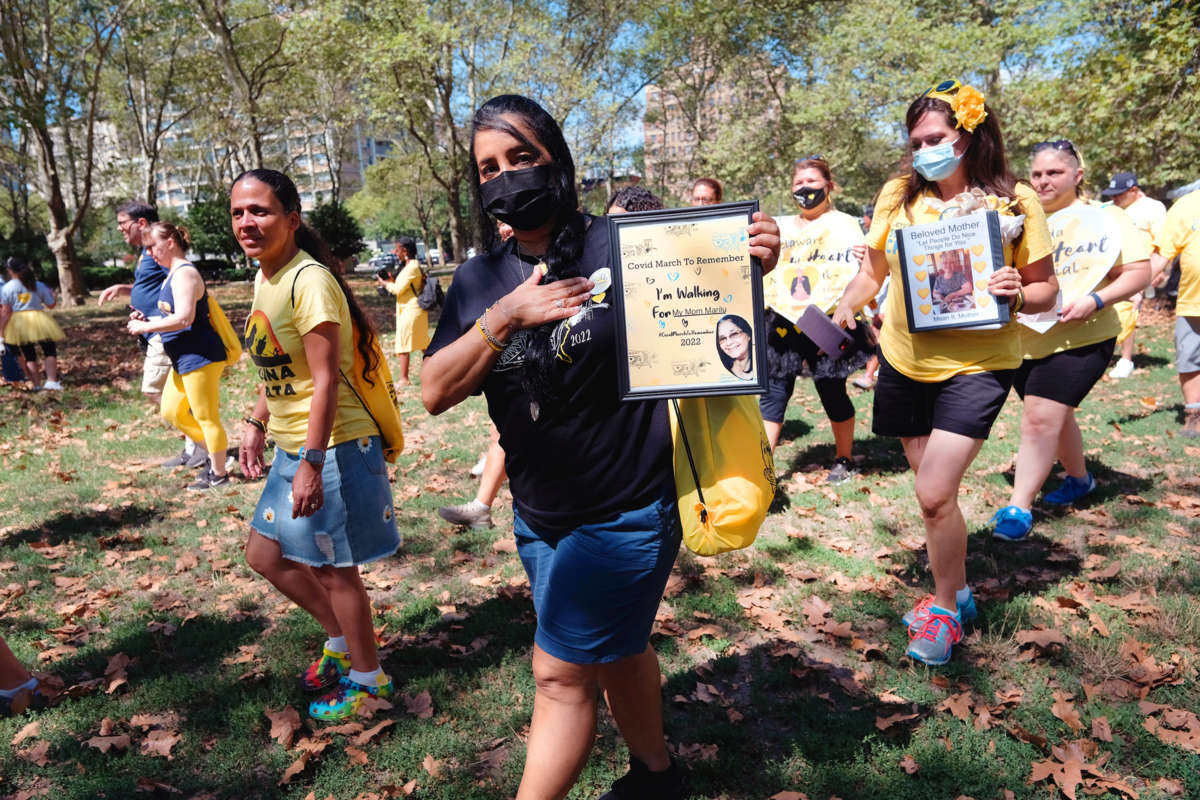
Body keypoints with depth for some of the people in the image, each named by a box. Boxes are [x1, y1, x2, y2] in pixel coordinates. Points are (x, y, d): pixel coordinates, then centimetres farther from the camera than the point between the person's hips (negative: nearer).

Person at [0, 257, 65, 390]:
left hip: (18, 323, 1)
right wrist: (52, 294, 31)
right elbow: (51, 305, 9)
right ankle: (51, 381, -15)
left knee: (29, 356, 12)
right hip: (39, 319, 0)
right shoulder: (39, 285, 3)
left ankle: (37, 384, 12)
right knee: (50, 352, 4)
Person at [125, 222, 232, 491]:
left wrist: (145, 327, -17)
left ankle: (219, 474, 12)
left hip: (200, 357, -11)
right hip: (184, 360, 11)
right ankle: (215, 454, 28)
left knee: (206, 417, -1)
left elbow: (184, 318, -27)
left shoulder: (184, 274, -17)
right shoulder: (173, 275, 16)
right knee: (171, 411, 18)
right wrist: (147, 320, 9)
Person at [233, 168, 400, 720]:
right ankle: (340, 640, 36)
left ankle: (368, 678, 25)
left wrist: (311, 463, -25)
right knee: (264, 554, 18)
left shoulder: (309, 281, -20)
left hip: (332, 448, -9)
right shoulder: (265, 277, 9)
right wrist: (256, 424, 15)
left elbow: (326, 379, -24)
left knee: (331, 567, 4)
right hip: (291, 447, 10)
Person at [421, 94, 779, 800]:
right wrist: (503, 317, -23)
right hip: (539, 518, 6)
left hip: (625, 514, -6)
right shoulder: (479, 282, 0)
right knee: (617, 649, 24)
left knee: (562, 675, 1)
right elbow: (434, 393, -8)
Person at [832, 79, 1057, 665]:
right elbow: (873, 272, 10)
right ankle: (956, 589, 39)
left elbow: (1046, 289, -1)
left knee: (934, 495, -11)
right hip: (904, 360, 4)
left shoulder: (1014, 202, -6)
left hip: (976, 366, -4)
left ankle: (944, 608, 14)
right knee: (935, 490, 15)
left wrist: (1017, 294, -23)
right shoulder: (898, 196, 1)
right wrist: (844, 309, -8)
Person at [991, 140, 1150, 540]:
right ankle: (1079, 478, 42)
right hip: (1024, 339, 5)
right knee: (1053, 415, 18)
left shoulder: (1105, 217, -3)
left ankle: (1019, 507, -9)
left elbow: (1139, 271, -5)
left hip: (1080, 338, -5)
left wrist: (1096, 300, -22)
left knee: (1040, 416, -15)